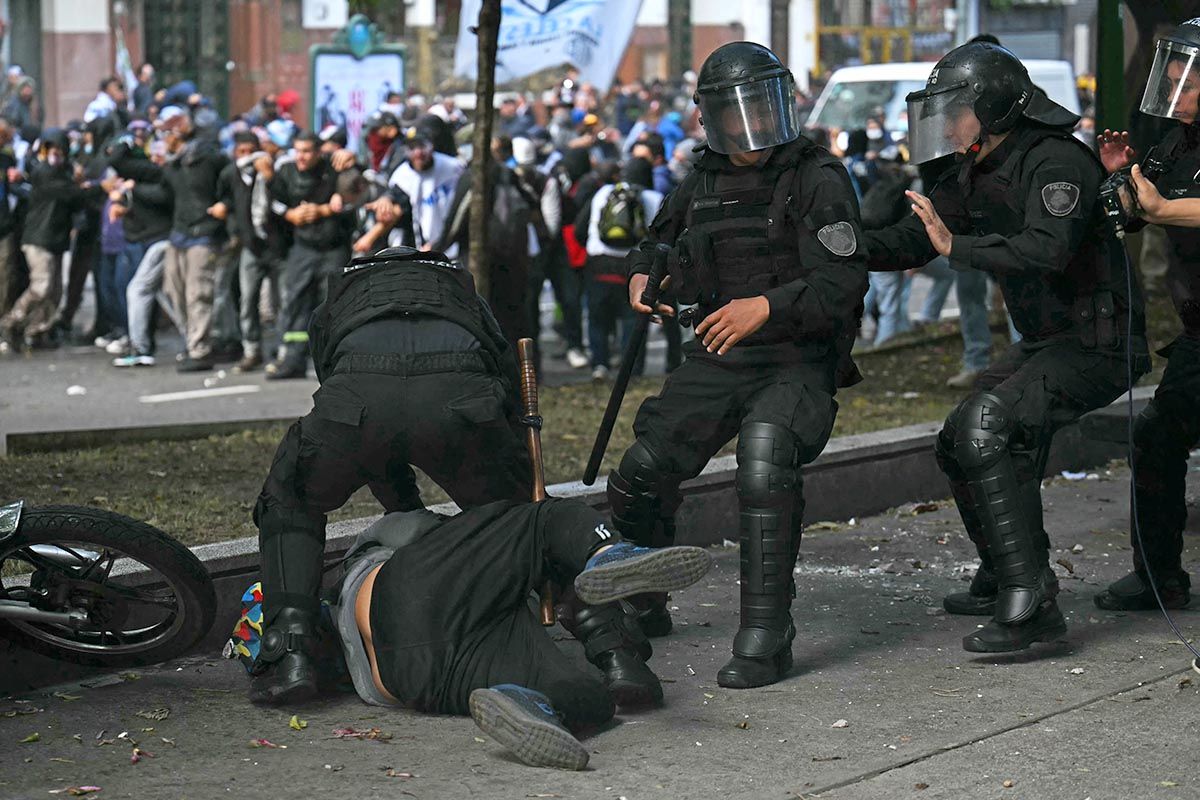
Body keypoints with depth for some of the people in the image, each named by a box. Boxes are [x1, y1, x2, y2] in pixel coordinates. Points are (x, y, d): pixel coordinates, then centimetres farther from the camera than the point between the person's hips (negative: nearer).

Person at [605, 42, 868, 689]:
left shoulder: (818, 178, -10)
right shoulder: (703, 185, 9)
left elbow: (842, 284, -20)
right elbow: (657, 240, 28)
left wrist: (768, 306, -35)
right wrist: (641, 276, 5)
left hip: (799, 362, -6)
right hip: (718, 361, 6)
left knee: (765, 450, -35)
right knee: (641, 474, 2)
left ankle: (765, 637, -30)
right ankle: (637, 608, 31)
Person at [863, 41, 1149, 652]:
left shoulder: (1056, 162, -21)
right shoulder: (974, 174, 7)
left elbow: (1046, 251, -36)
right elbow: (911, 242, 9)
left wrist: (957, 247, -35)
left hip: (1098, 345, -11)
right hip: (1045, 342, 11)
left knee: (985, 427, -26)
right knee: (960, 444, 19)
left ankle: (1030, 605, -27)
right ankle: (1002, 580, 38)